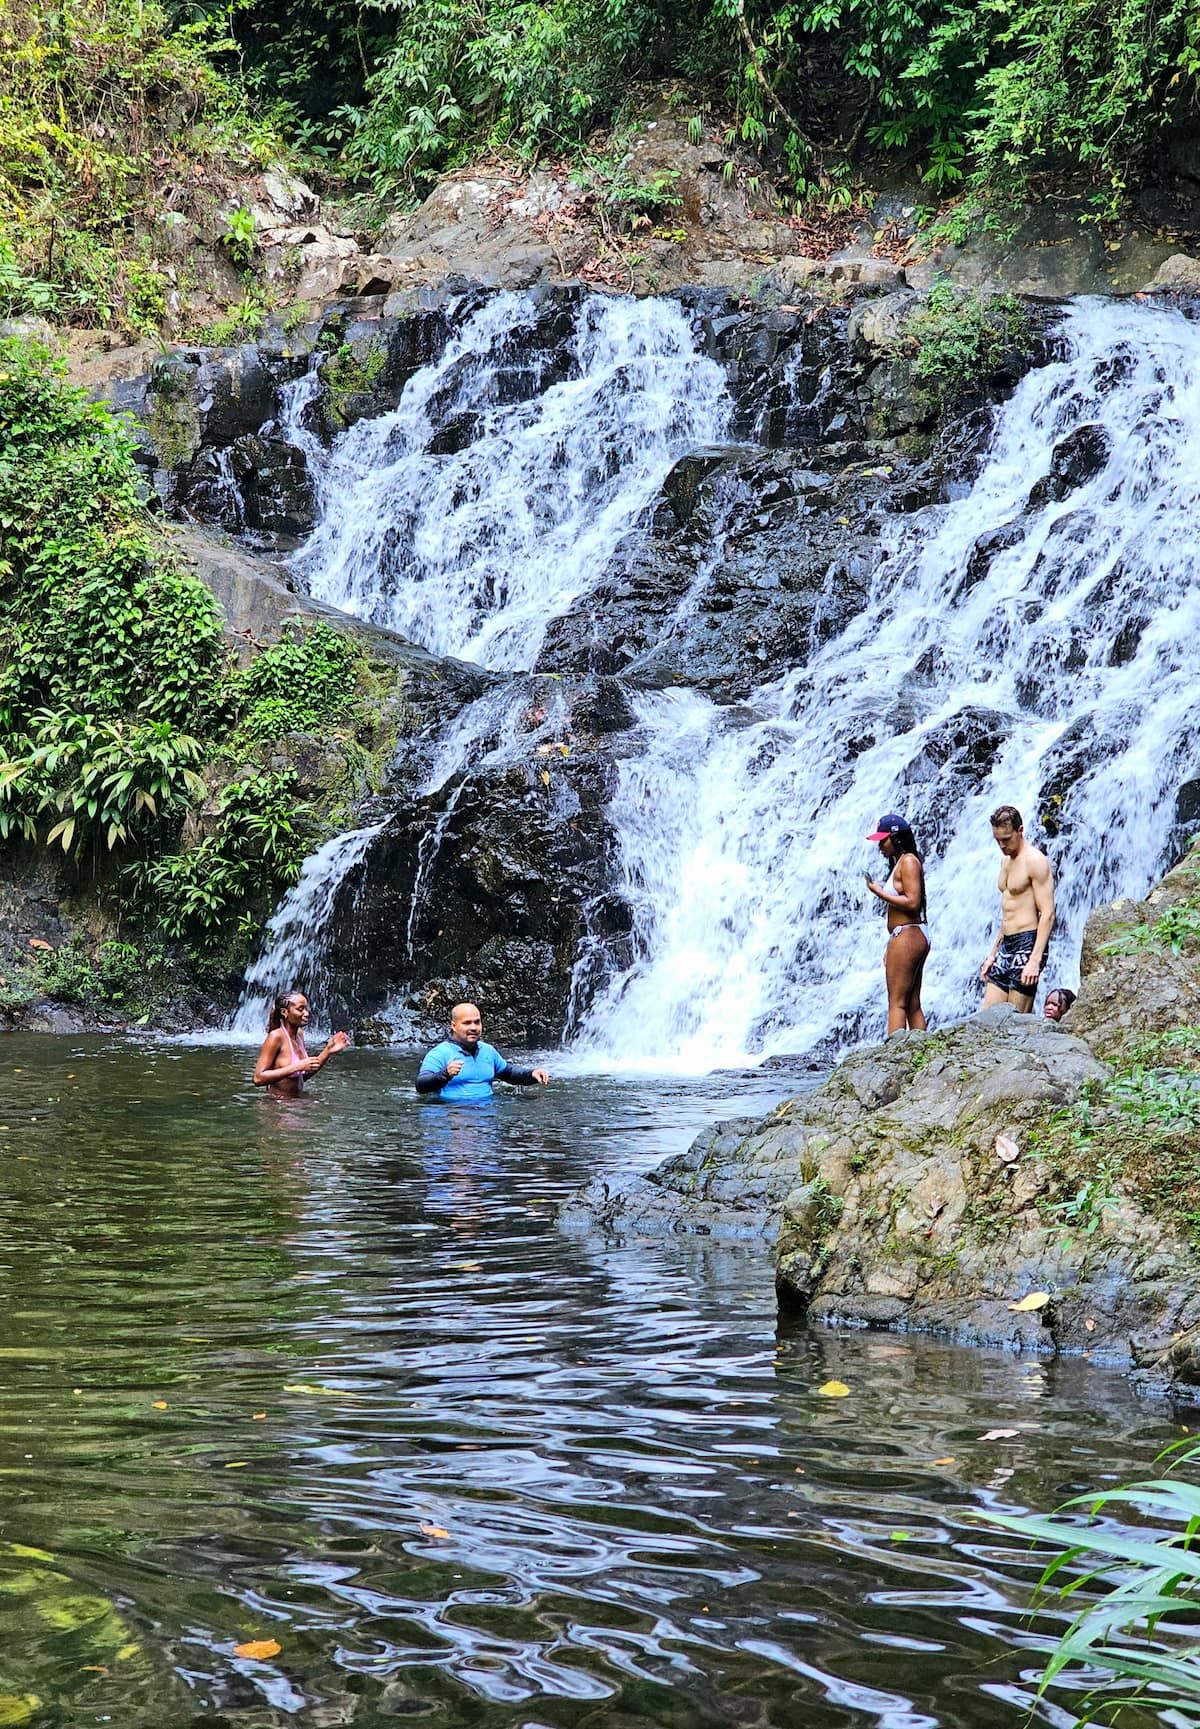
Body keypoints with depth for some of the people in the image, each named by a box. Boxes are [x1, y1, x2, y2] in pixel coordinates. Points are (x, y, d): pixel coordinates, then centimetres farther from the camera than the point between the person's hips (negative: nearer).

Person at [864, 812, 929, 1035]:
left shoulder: (908, 861, -11)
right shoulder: (900, 862, 18)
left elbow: (912, 902, -21)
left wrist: (880, 893, -13)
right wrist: (891, 947, 19)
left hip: (906, 936, -10)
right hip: (914, 937, 10)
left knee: (897, 1002, -11)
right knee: (913, 1005, 9)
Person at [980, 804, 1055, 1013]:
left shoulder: (1034, 861, -11)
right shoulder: (1006, 861, 17)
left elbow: (1048, 914, -16)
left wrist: (1035, 960, -23)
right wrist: (993, 954, 21)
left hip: (1027, 944, -9)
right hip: (1006, 945, 9)